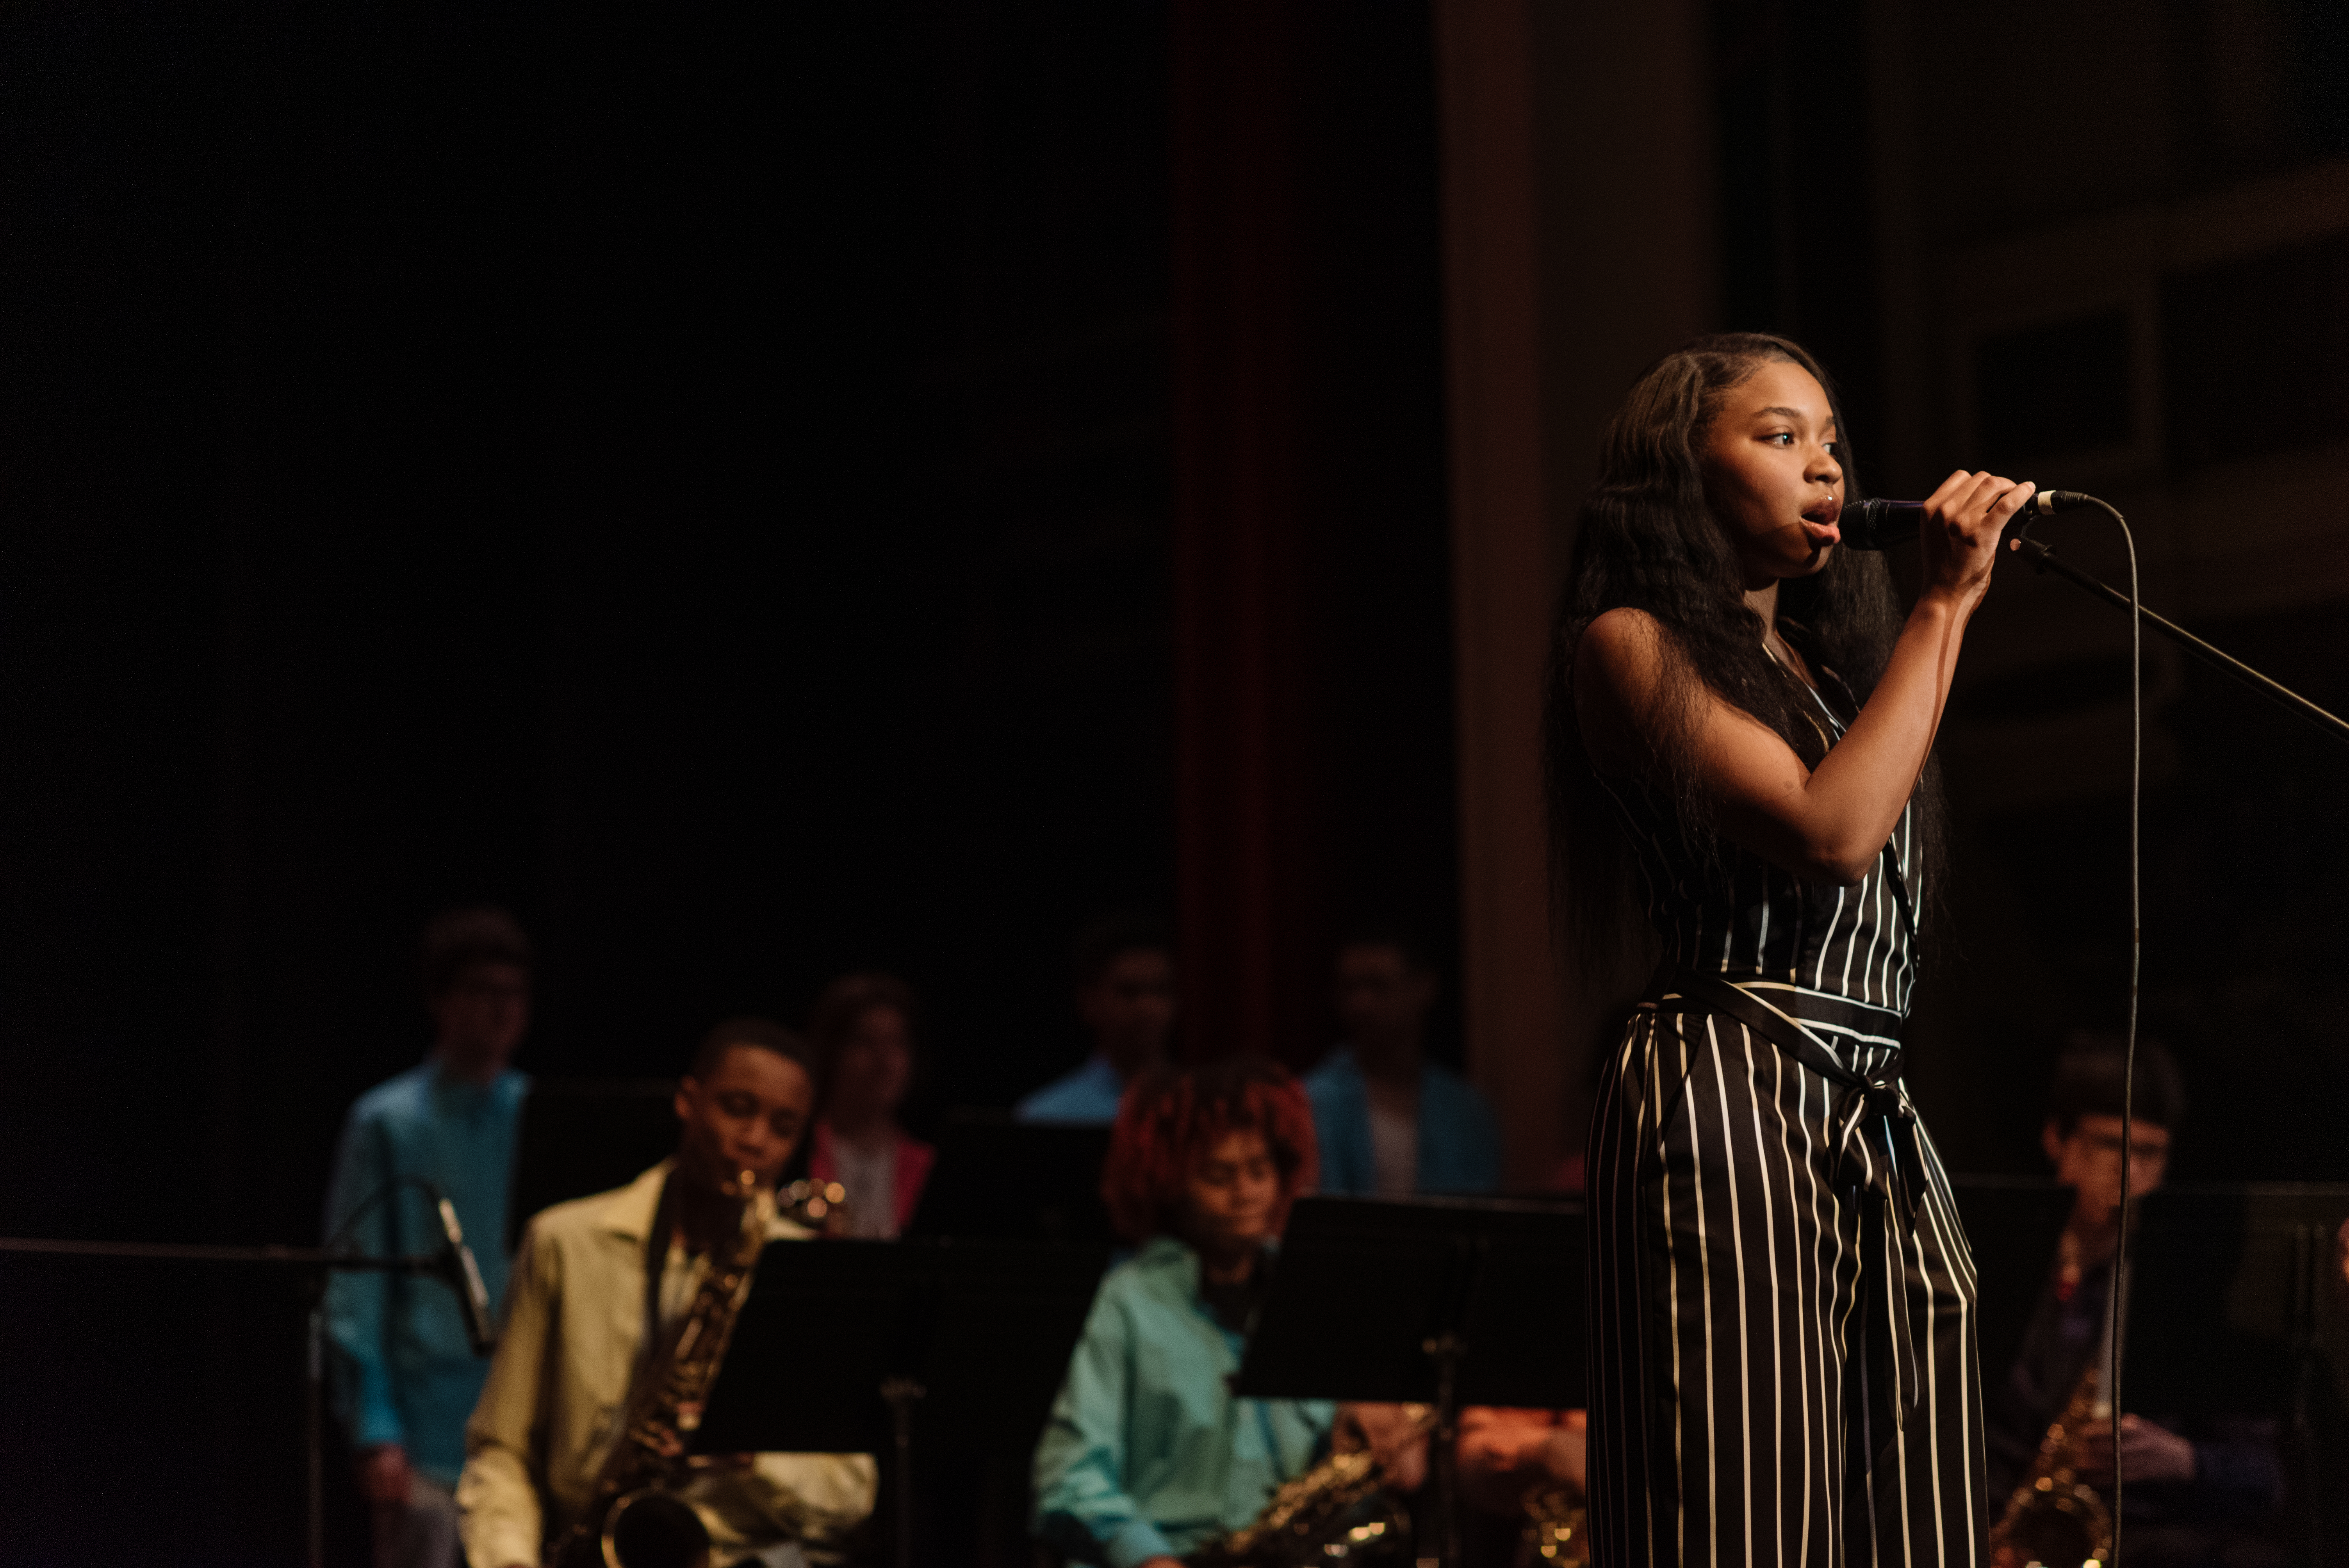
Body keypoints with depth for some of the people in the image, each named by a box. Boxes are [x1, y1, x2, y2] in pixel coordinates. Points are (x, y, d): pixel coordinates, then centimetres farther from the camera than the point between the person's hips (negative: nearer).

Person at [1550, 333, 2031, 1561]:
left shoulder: (1825, 658, 22)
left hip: (1873, 1119, 8)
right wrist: (1942, 604, -8)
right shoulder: (1631, 644, -1)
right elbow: (1831, 831, -14)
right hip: (1727, 1102, -8)